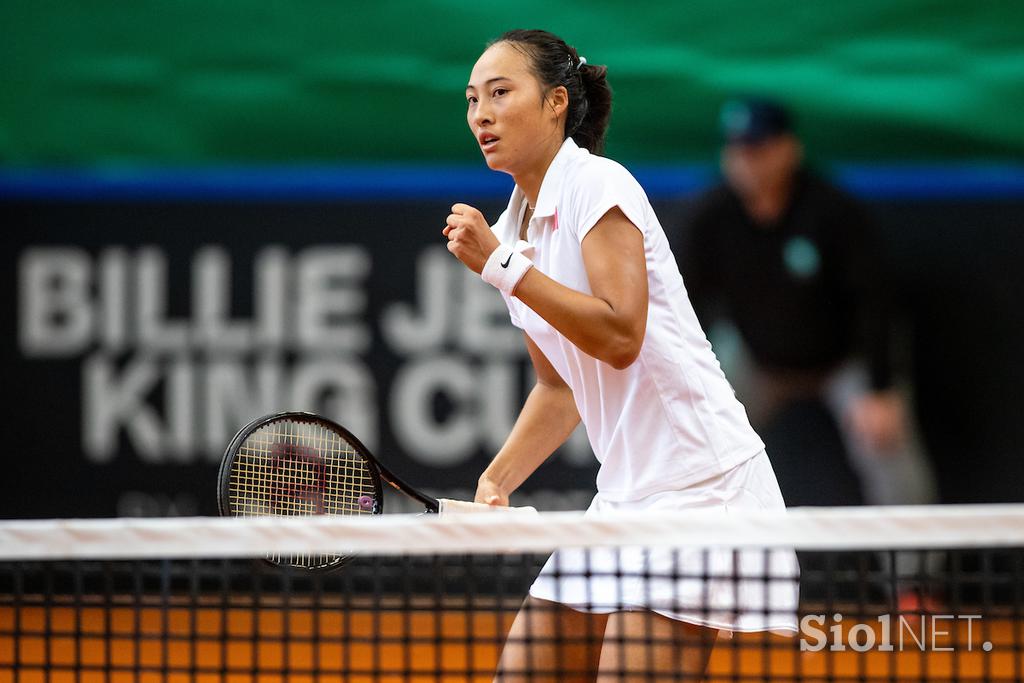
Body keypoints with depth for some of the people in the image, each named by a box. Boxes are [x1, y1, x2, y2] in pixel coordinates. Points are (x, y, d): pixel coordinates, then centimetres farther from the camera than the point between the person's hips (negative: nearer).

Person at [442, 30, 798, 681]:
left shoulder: (598, 183, -10)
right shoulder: (513, 226, 14)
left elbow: (619, 336, -21)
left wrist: (503, 266, -19)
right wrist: (497, 481, 8)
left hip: (697, 481, -9)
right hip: (623, 493, 9)